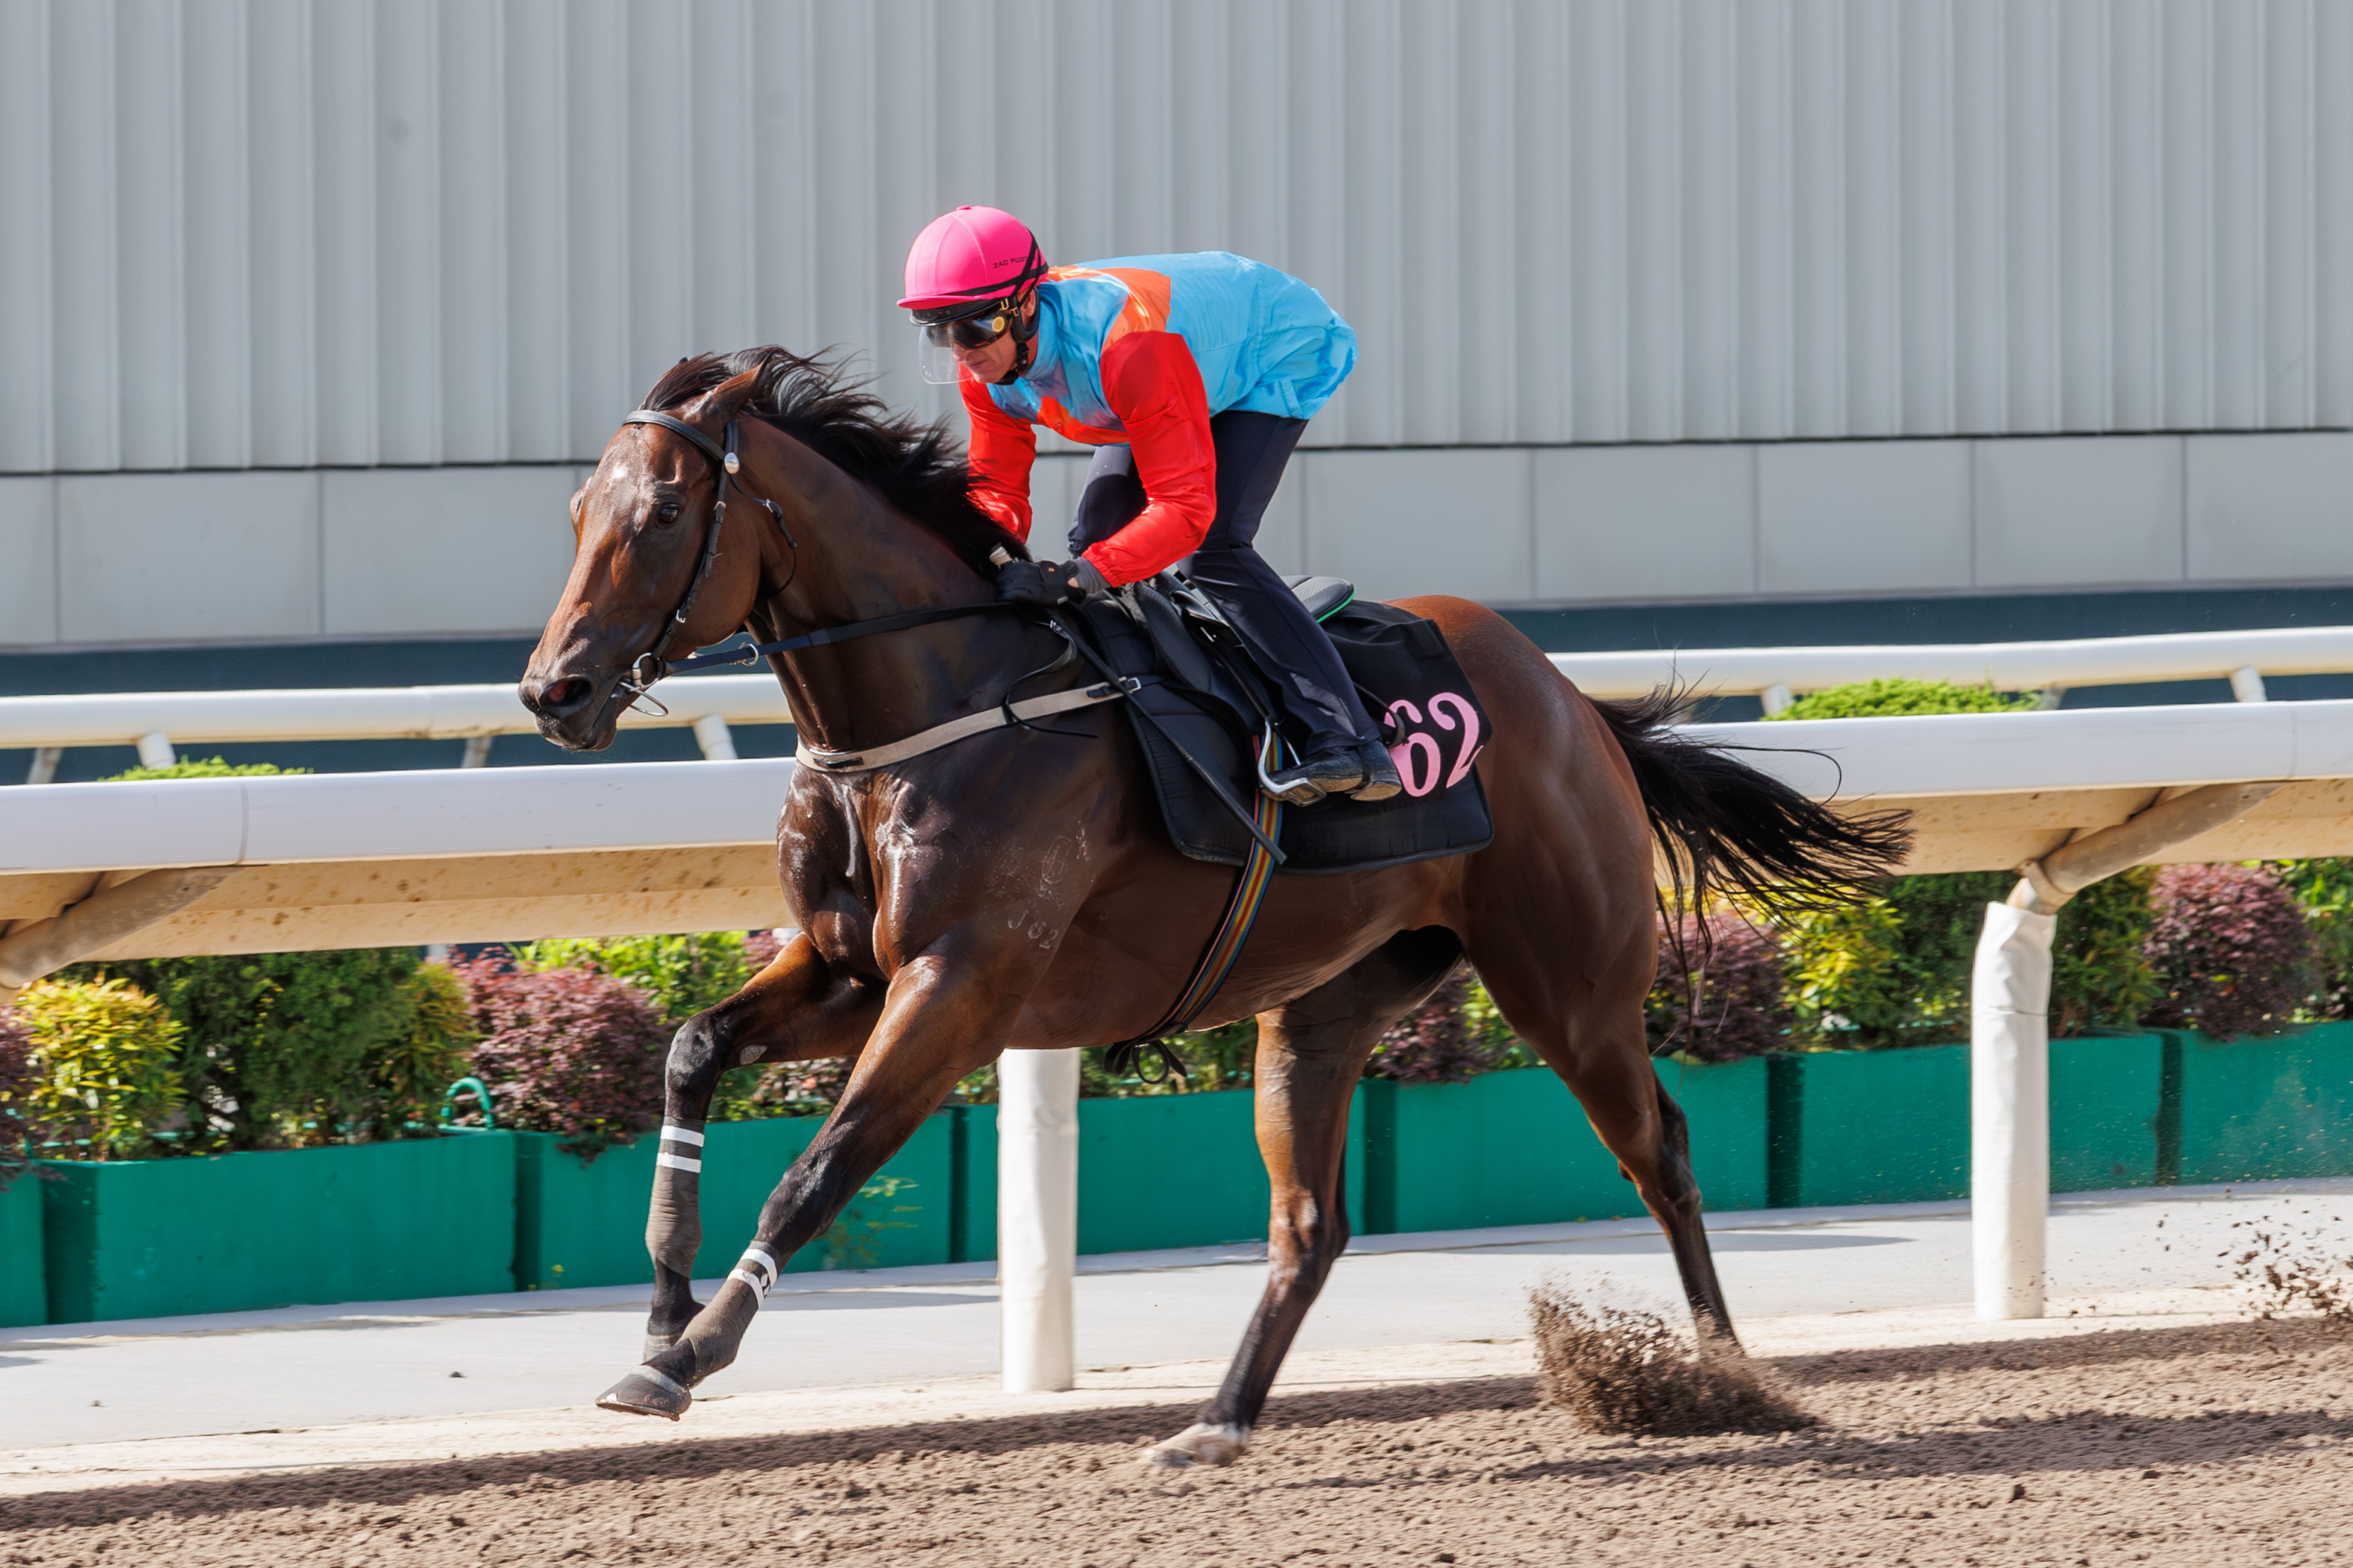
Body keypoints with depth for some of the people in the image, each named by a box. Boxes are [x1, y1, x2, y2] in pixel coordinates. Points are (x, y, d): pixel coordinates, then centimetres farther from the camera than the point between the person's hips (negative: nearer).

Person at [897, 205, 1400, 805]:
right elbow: (997, 491, -12)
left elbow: (1186, 508, -44)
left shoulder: (1128, 348, -44)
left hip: (1285, 357, -9)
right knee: (1097, 530, 2)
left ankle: (1346, 742, -29)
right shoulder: (987, 363, -20)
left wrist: (1080, 576, -55)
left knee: (1213, 546, -24)